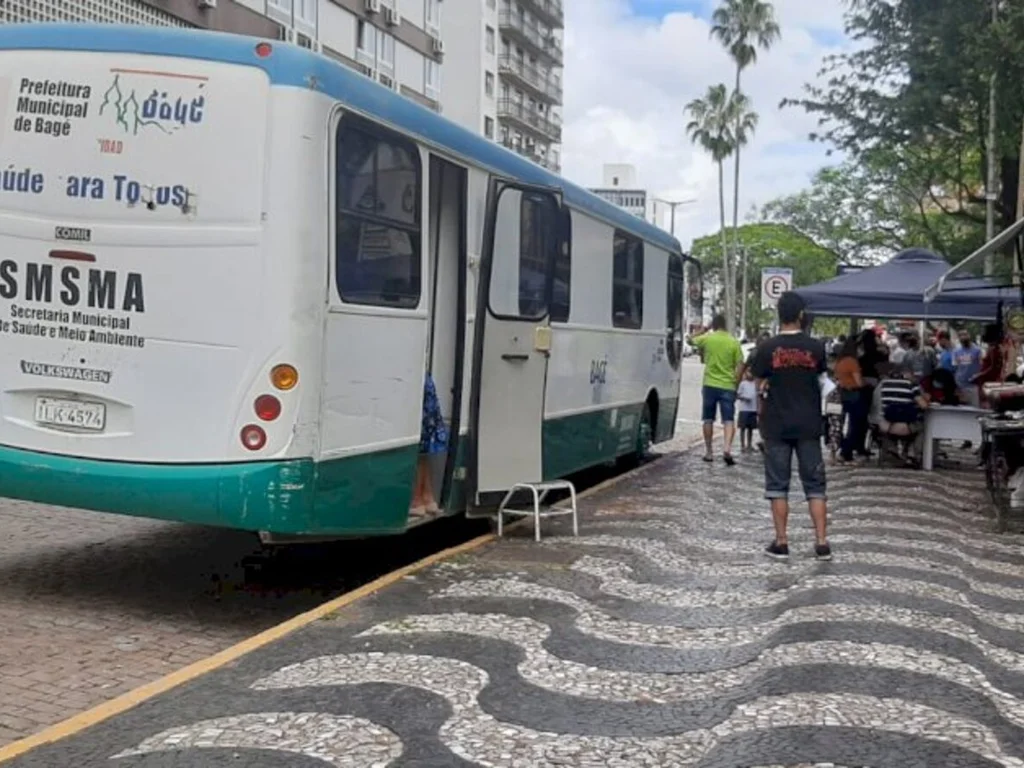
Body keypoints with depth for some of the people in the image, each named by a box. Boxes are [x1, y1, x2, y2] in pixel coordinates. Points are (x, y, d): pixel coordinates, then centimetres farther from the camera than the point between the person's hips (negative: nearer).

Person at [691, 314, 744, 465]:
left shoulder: (706, 339, -1)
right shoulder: (734, 342, -2)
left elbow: (692, 341, 20)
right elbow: (740, 365, -6)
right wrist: (736, 381, 3)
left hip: (710, 385, 1)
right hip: (728, 386, -1)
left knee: (708, 419, 12)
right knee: (729, 420, 0)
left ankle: (709, 452, 16)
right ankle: (727, 449, -19)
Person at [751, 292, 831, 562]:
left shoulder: (768, 348, -8)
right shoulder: (815, 347, -4)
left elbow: (761, 384, -3)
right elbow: (820, 379, 5)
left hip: (777, 425, -1)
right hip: (808, 425, 1)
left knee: (777, 484, 6)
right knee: (815, 484, 8)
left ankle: (781, 542, 7)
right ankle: (822, 543, 6)